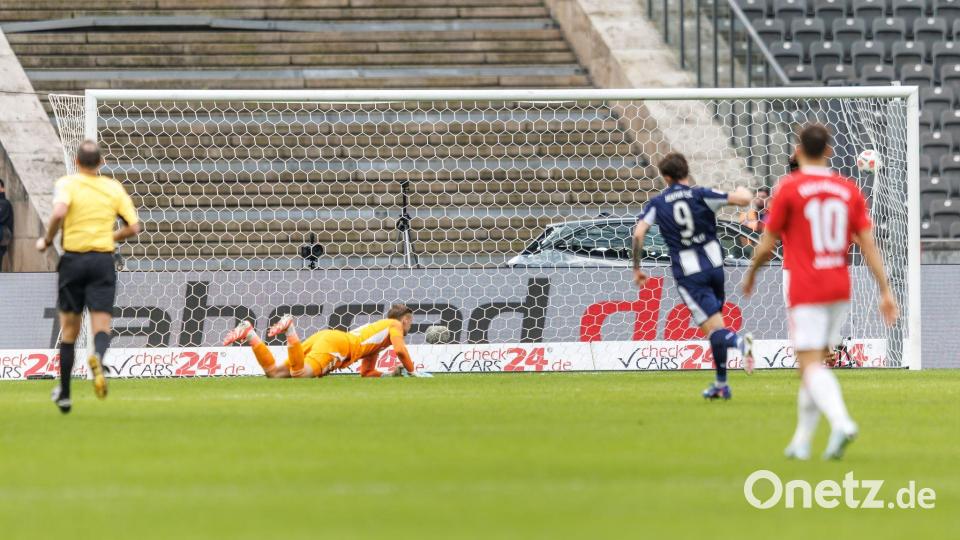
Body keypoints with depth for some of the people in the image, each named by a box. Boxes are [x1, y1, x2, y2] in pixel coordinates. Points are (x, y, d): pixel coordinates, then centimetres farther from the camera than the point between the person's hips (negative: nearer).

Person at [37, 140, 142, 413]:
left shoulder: (67, 184, -2)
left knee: (69, 328, 12)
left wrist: (47, 240, -7)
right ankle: (98, 357, -40)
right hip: (103, 260, 1)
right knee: (101, 326, -3)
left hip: (73, 259, -1)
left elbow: (59, 211, -22)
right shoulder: (114, 188, 6)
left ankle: (64, 394, 18)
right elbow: (133, 227, 5)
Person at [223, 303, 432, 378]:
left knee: (275, 372, -3)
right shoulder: (394, 325, 17)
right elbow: (400, 350, -2)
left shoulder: (375, 329, 38)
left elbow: (366, 371, 37)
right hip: (336, 344, -8)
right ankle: (289, 329, -32)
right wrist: (412, 372, 13)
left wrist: (393, 373, 31)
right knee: (301, 373, -34)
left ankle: (249, 334, -11)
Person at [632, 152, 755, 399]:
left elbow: (638, 233, -9)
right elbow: (744, 199, -10)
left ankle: (740, 342, -40)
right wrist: (743, 192, 15)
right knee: (715, 324, 18)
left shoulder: (657, 203, 1)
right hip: (714, 265, 2)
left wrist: (636, 269, 2)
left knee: (713, 330, -6)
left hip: (688, 273, -2)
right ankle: (721, 384, 16)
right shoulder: (701, 195, -1)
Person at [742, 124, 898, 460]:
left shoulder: (789, 188, -7)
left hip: (804, 290, -5)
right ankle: (801, 441, 17)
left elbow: (768, 245, -3)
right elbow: (868, 244, 1)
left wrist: (751, 274, 15)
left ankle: (841, 421, -33)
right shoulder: (849, 190, 5)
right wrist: (885, 291, 2)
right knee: (814, 364, 15)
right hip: (839, 290, 5)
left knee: (811, 366, -9)